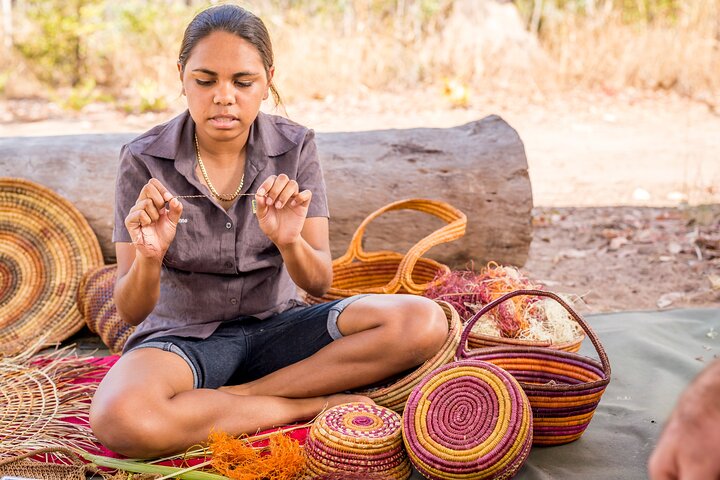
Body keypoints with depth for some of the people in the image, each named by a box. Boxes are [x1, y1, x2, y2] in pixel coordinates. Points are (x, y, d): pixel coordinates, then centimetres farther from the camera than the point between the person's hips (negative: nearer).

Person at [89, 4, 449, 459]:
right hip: (184, 335, -2)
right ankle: (316, 404, -16)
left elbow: (319, 282, -11)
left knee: (424, 322, -21)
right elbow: (131, 312, -13)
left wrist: (289, 242, -34)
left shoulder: (295, 147, -6)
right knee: (119, 418, -37)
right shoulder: (144, 160, -11)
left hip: (276, 326, 2)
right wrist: (148, 258, -35)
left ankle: (237, 395, -14)